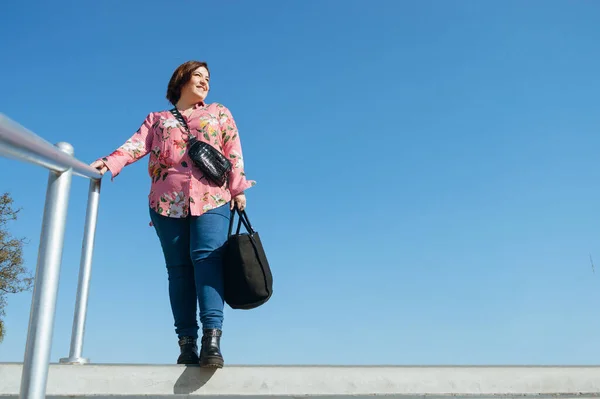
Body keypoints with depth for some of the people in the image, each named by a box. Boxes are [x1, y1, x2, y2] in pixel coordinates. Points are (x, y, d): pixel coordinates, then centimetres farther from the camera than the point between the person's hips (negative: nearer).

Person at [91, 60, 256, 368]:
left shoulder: (219, 112, 22)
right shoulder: (157, 118, 22)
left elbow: (233, 151, 11)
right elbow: (138, 144, 4)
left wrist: (238, 187, -2)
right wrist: (109, 162, -15)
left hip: (211, 199, -1)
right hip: (167, 202, 2)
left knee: (206, 258, -19)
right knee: (179, 269, -2)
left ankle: (212, 339, -28)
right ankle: (187, 344, 0)